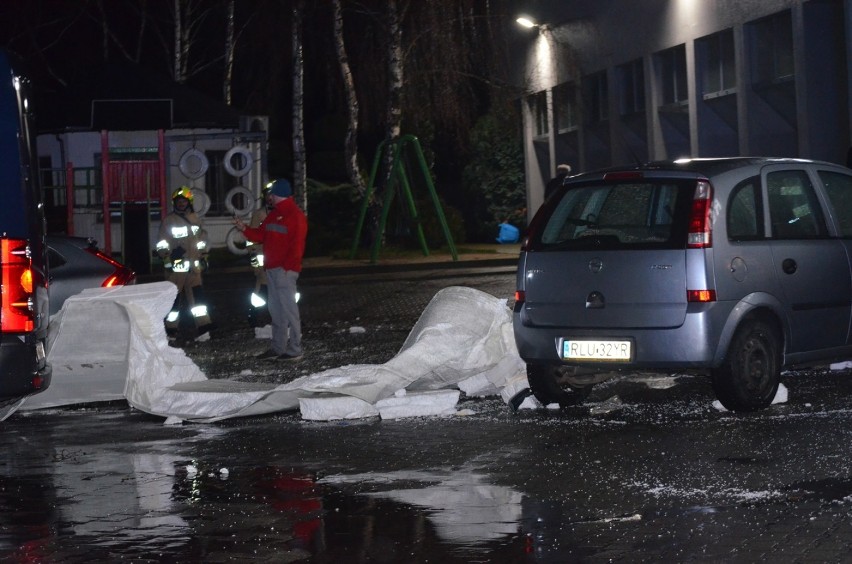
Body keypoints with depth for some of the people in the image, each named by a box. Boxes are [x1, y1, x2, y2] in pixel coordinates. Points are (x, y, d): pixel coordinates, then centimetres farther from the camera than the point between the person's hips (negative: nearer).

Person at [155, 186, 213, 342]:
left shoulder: (195, 220, 13)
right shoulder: (168, 221, -1)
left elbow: (202, 239, 24)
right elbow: (162, 244, -2)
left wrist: (203, 257, 20)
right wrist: (170, 254, -18)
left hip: (193, 265, 3)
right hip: (176, 265, -3)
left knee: (197, 295, -4)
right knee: (174, 297, 1)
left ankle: (202, 329, -4)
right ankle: (171, 330, 13)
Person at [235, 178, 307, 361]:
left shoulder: (296, 216, -10)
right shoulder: (274, 215, 18)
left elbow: (297, 245, -16)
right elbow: (261, 235, 18)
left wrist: (287, 266, -20)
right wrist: (244, 228, 4)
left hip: (285, 270, -9)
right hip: (271, 269, 9)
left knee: (288, 308, -9)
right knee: (275, 310, 12)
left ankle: (294, 349, -6)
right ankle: (278, 347, 18)